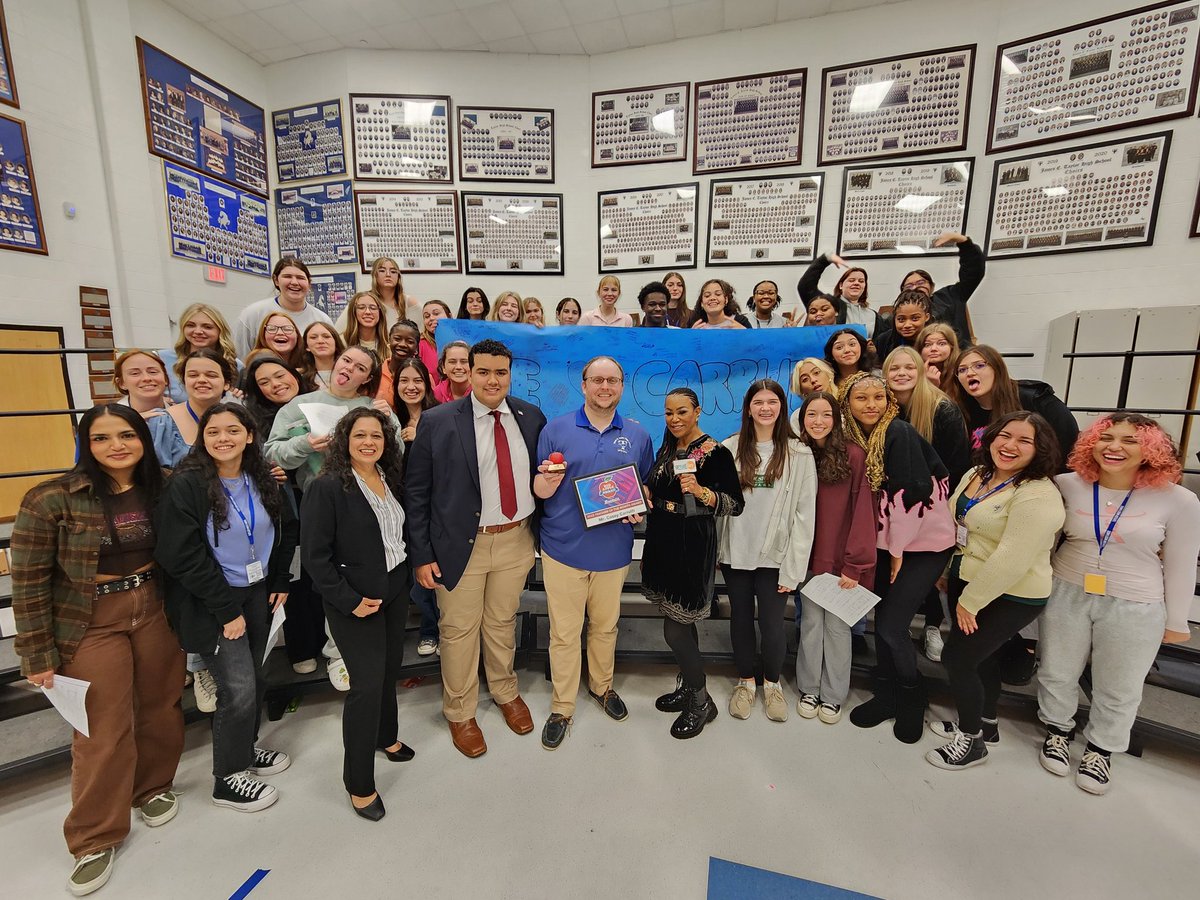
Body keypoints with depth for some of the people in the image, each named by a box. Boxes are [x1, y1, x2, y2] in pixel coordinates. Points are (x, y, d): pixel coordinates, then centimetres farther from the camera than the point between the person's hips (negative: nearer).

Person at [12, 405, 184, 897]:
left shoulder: (161, 488, -3)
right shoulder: (51, 499, -13)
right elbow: (29, 582, -8)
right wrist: (38, 657, -6)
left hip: (155, 612, 3)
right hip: (91, 624, -3)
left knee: (160, 710, 15)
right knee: (104, 733, 4)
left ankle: (154, 788, 41)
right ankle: (95, 839, 27)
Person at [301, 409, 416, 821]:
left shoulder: (391, 479, 2)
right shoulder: (326, 487, -16)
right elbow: (315, 554, -16)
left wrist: (411, 569, 2)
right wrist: (349, 601, -16)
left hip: (395, 591, 6)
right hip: (355, 601, -6)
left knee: (390, 669, 19)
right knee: (367, 683, 0)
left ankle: (386, 736, 46)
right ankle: (359, 783, 20)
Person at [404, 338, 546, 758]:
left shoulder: (531, 417, -1)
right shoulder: (437, 422, -10)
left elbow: (540, 477, 9)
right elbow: (416, 493, -6)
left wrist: (540, 532, -1)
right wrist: (421, 554, -7)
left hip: (516, 540, 3)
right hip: (461, 545, -2)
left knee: (502, 623, 21)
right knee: (459, 631, 14)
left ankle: (506, 692, 47)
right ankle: (460, 712, 39)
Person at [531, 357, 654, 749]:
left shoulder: (637, 435, 4)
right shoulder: (555, 429, -3)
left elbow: (645, 487, 12)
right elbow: (539, 491, -2)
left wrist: (639, 509, -8)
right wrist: (547, 482, -25)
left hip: (613, 550, 2)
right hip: (564, 547, -2)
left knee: (605, 626, 20)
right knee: (564, 632, 9)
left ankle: (602, 686, 45)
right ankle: (562, 707, 30)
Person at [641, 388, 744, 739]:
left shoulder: (715, 453, -12)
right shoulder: (666, 451, 10)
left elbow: (736, 505, -15)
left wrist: (701, 491, -29)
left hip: (692, 549, -7)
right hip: (663, 545, 7)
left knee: (675, 629, -2)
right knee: (682, 624, 18)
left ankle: (701, 701, 21)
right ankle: (687, 688, 37)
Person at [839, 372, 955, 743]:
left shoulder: (899, 432, -18)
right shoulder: (856, 439, 3)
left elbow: (911, 493, -21)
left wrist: (898, 550, -14)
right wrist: (887, 548, 7)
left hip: (924, 543, -6)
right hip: (889, 542, 6)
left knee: (891, 626, -4)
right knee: (882, 621, 11)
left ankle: (912, 698, 21)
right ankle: (886, 695, 30)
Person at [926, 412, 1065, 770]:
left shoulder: (1038, 496, -23)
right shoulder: (975, 475, 3)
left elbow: (1011, 561, -26)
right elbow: (956, 525, 14)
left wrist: (970, 603, -19)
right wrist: (947, 571, 16)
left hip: (1009, 597, -7)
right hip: (965, 581, 8)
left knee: (957, 658, -1)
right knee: (981, 656, 21)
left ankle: (971, 741, 20)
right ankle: (985, 723, 42)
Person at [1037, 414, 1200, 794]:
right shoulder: (1068, 486, -9)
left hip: (1135, 608, 0)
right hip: (1067, 595, 1)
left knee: (1118, 689, 16)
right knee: (1056, 672, 15)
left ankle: (1101, 748, 39)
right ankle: (1058, 731, 39)